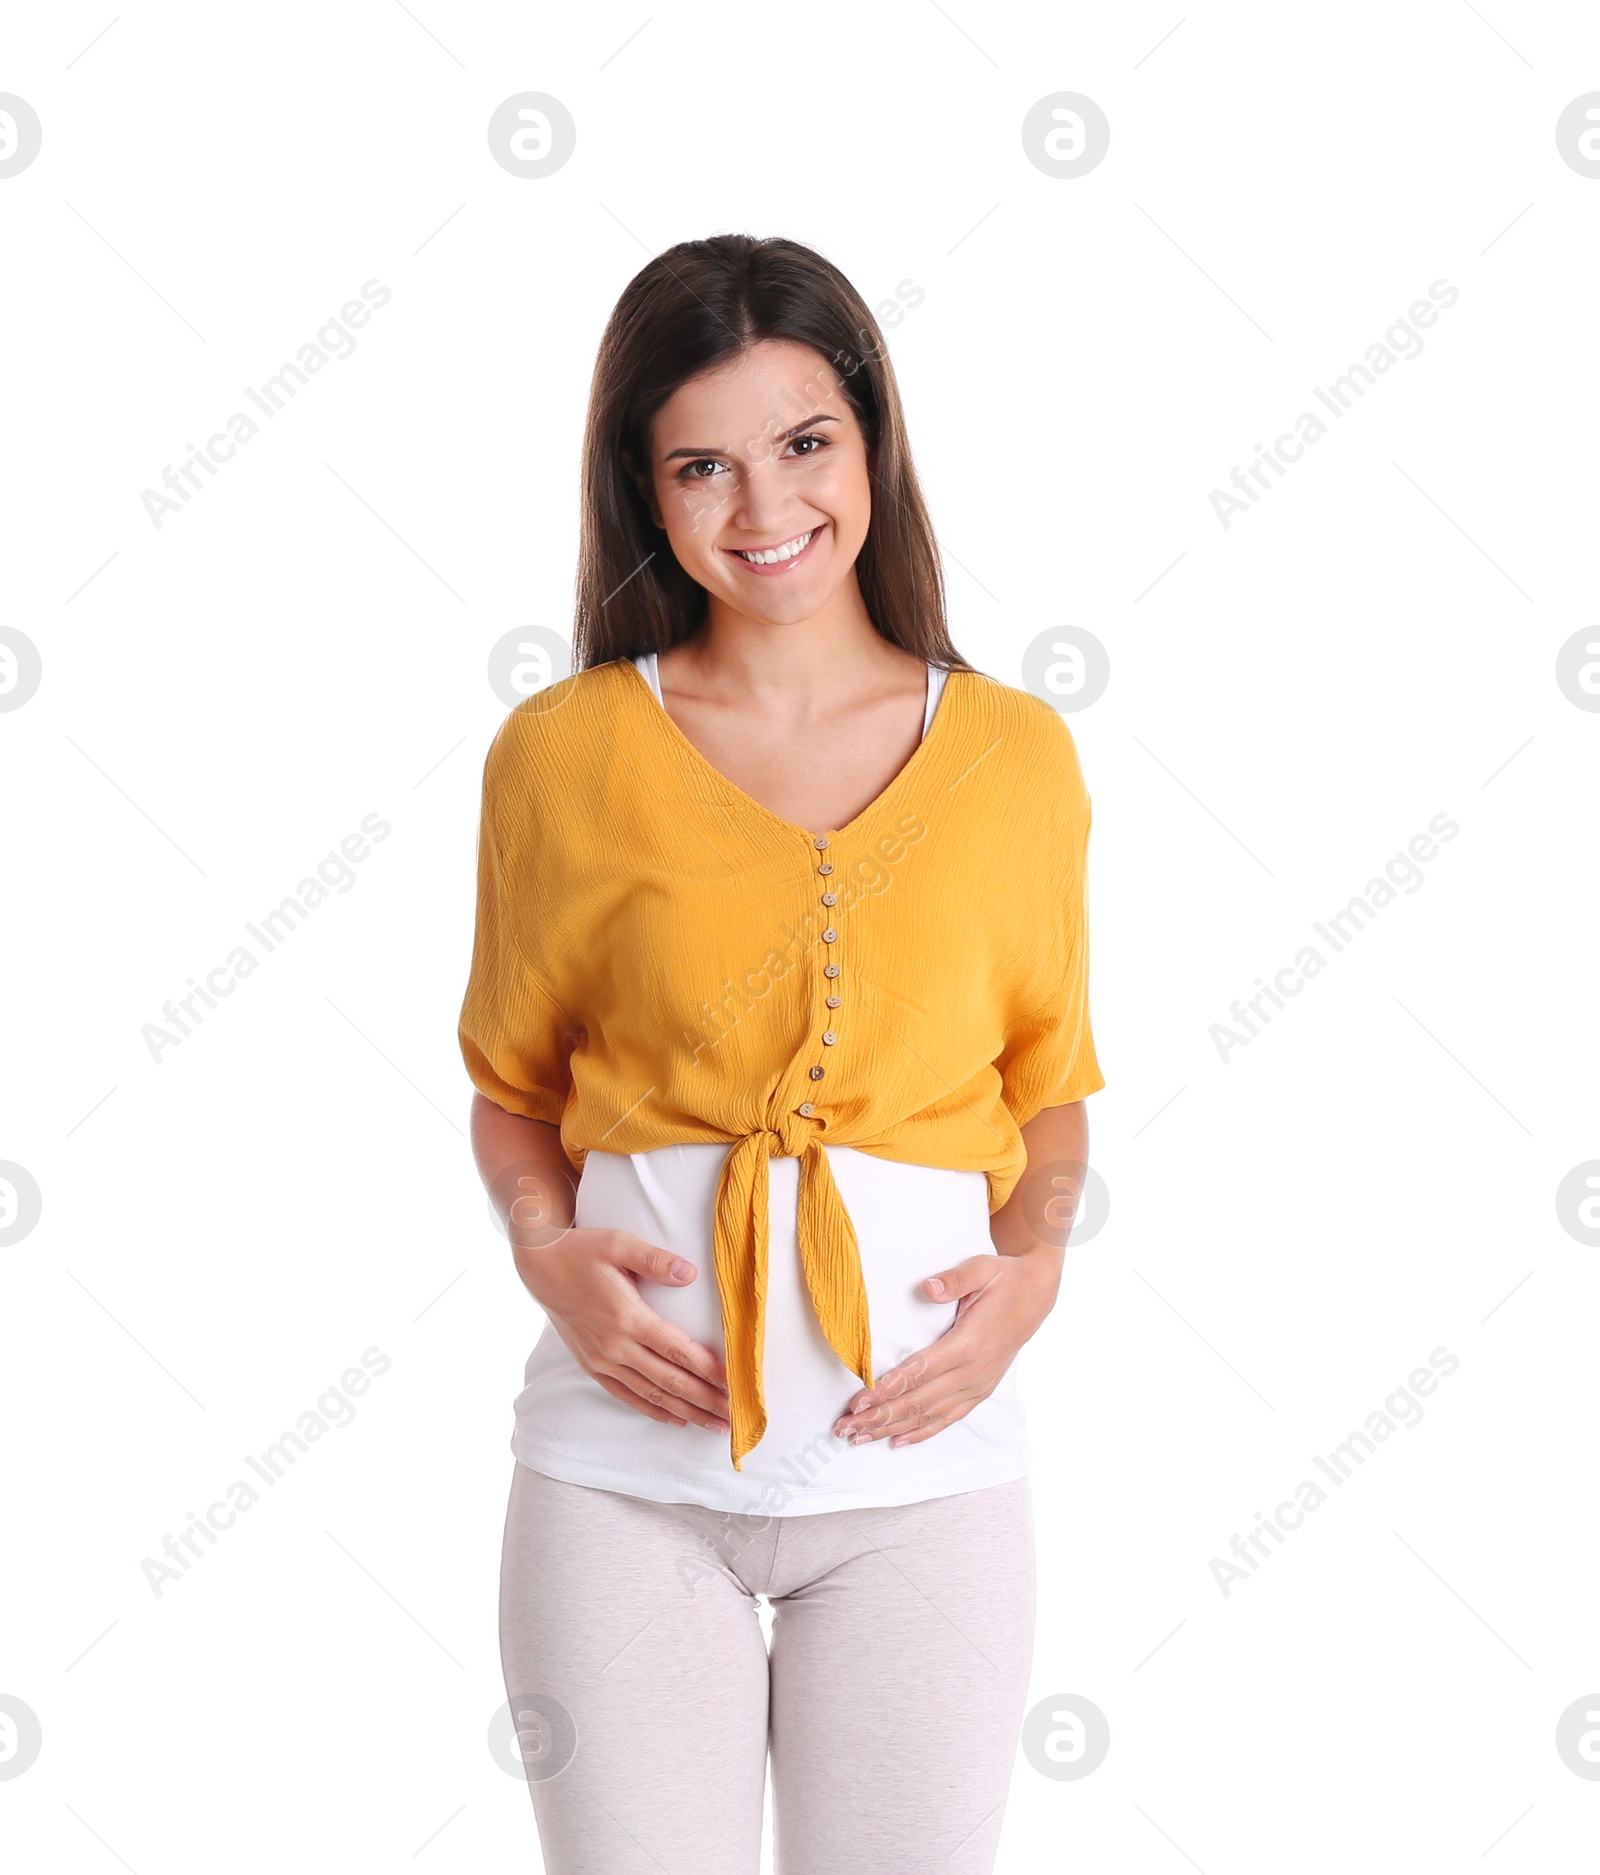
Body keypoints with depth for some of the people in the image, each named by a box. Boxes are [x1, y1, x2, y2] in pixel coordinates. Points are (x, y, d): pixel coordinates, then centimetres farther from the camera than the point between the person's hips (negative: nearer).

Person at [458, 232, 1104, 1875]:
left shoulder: (1015, 755, 4)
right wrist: (550, 1252, -8)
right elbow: (511, 1079, 11)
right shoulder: (568, 753, 1)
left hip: (921, 1455, 1)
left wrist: (1032, 1268, -5)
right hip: (629, 1462, 0)